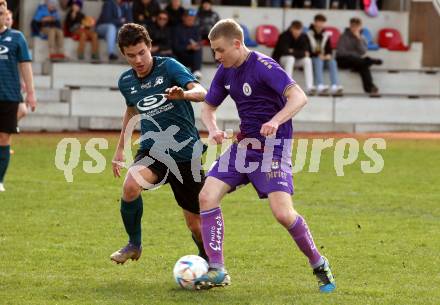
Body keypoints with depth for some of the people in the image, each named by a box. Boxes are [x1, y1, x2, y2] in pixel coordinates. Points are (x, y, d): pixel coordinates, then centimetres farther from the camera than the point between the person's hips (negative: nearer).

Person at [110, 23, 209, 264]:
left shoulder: (168, 67, -10)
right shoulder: (126, 81, 5)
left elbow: (201, 92, -25)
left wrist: (184, 94, -48)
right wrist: (120, 148, 28)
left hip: (185, 151, -3)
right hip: (152, 150, 3)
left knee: (195, 222, 2)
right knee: (130, 186, -30)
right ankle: (134, 244, -5)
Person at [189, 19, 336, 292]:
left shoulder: (263, 66, -18)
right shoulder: (225, 72, 5)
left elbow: (299, 97, -28)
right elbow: (208, 107, 18)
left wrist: (275, 121, -43)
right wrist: (213, 129, -4)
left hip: (273, 147, -7)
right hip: (244, 145, 7)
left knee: (283, 213, -19)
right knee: (207, 196, -8)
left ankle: (320, 265, 5)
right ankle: (217, 271, -3)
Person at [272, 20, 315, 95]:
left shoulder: (303, 37, -10)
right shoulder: (284, 36, -22)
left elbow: (306, 52, -14)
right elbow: (285, 52, -32)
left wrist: (293, 52, -22)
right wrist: (300, 53, -25)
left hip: (295, 60, 4)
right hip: (279, 60, -4)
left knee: (307, 60, -22)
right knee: (290, 58, -36)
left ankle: (309, 88, -28)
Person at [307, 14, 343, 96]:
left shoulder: (326, 35, 13)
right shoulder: (309, 34, -3)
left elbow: (329, 48, 12)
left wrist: (328, 55, -11)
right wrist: (318, 55, -18)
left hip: (324, 57, 4)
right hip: (313, 58, -4)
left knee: (333, 62, -27)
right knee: (318, 62, -37)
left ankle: (335, 87, -42)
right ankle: (320, 86, -55)